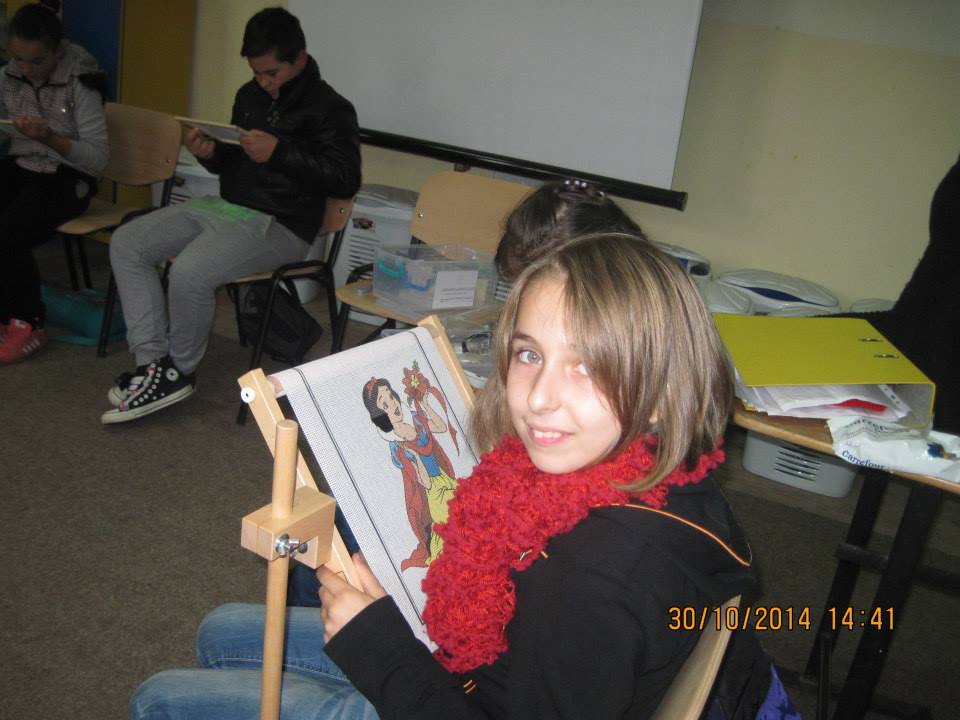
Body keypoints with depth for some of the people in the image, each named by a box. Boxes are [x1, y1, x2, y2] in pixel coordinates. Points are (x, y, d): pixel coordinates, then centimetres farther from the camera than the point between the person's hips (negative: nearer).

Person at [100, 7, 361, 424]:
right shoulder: (250, 96, 14)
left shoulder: (330, 109, -7)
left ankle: (179, 371, -4)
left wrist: (279, 152, -20)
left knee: (189, 272, -31)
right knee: (126, 243, -3)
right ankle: (153, 362, -7)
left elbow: (346, 181, -16)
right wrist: (210, 154, 1)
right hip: (225, 206, 9)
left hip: (280, 225, -8)